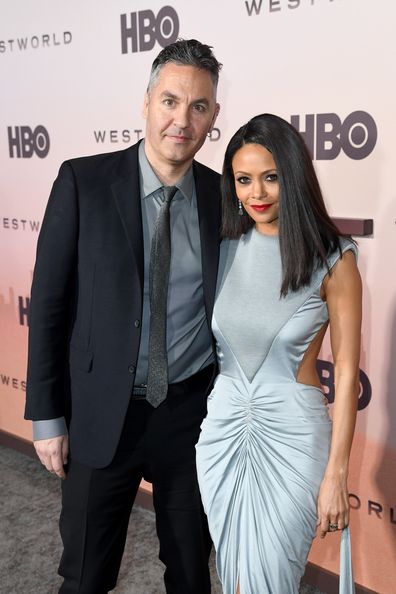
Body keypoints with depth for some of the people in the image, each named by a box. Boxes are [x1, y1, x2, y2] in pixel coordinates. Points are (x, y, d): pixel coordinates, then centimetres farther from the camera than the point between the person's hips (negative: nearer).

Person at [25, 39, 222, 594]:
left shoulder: (224, 196, -2)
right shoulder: (84, 181, -9)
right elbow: (49, 302, -7)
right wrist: (47, 416, -6)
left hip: (193, 412, 2)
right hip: (101, 415, -2)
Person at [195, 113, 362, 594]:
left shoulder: (332, 260, -11)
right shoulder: (223, 250, 0)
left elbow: (346, 370, -9)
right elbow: (203, 346, 9)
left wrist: (336, 474, -9)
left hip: (291, 434, -3)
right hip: (221, 429, 4)